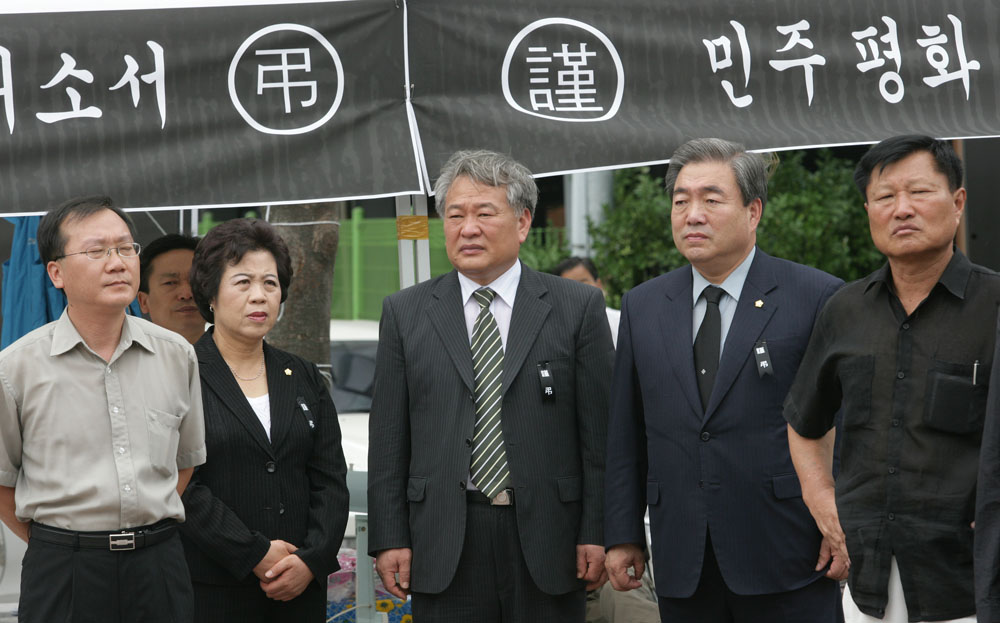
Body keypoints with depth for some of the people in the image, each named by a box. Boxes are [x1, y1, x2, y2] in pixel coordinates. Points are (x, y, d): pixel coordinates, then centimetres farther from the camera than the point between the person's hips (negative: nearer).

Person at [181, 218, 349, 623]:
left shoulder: (304, 379, 12)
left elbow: (331, 480, 6)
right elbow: (181, 487, -11)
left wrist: (312, 559, -8)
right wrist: (256, 555, -15)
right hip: (213, 589, -4)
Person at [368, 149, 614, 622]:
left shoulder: (577, 307, 3)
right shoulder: (404, 313, 7)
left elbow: (600, 432, 1)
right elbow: (388, 438, 6)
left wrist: (597, 533, -4)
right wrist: (389, 539, 0)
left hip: (545, 540, -1)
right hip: (444, 544, 1)